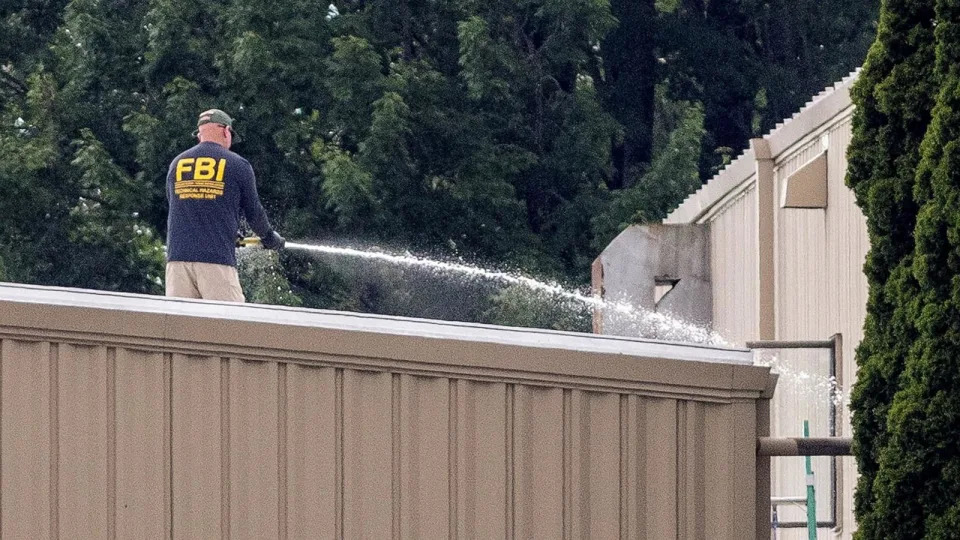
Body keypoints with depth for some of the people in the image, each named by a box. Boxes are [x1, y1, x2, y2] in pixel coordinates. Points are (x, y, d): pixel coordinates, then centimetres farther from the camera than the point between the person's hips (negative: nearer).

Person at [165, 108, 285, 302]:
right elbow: (253, 210, 11)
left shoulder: (176, 164, 14)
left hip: (177, 258, 4)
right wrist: (270, 238, 30)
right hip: (217, 259, -4)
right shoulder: (238, 165, 3)